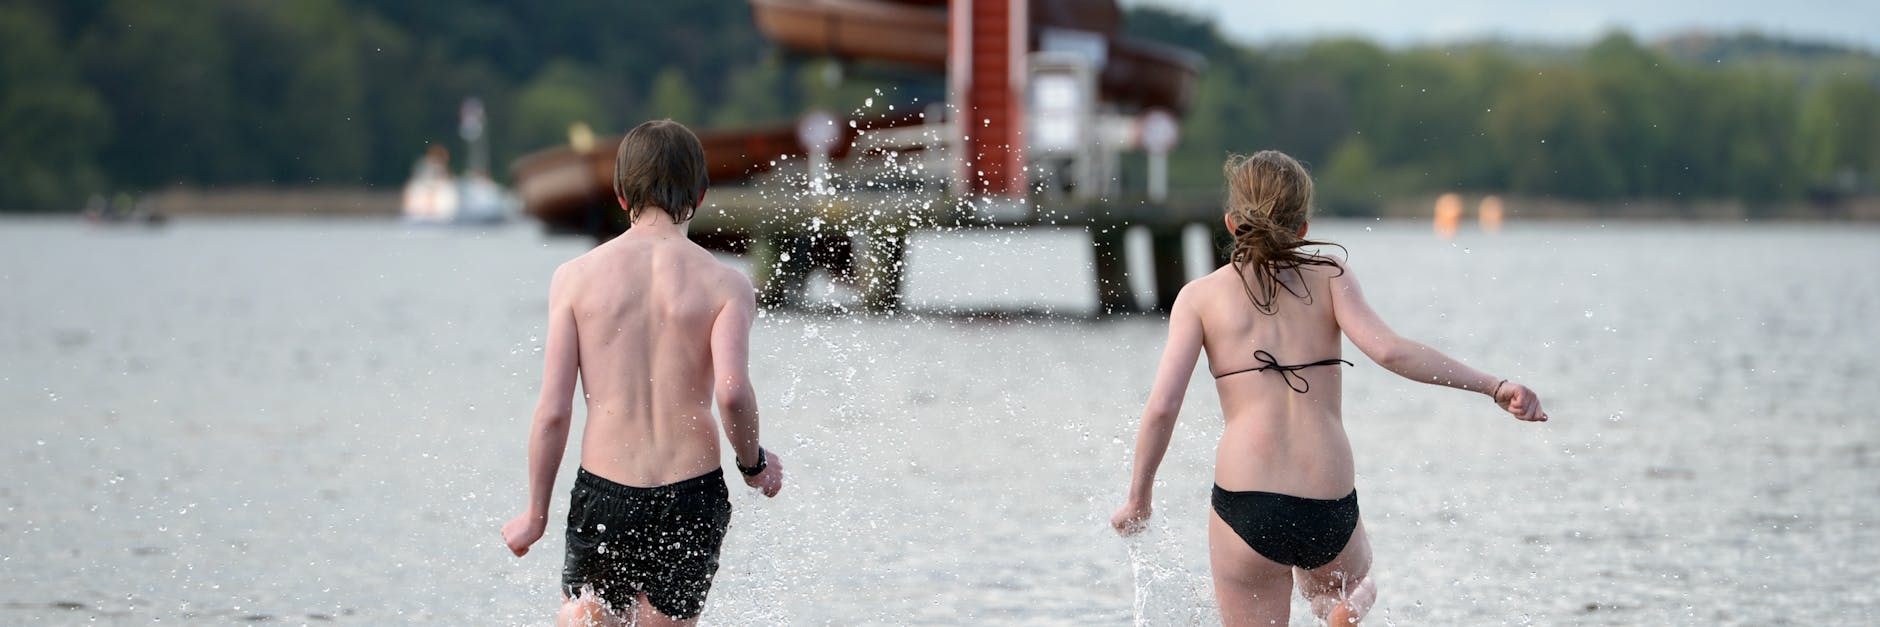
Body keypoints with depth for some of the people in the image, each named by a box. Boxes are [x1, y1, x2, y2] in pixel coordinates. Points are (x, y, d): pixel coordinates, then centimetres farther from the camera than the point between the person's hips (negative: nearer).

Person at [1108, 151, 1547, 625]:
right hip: (1330, 513, 2)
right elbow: (1388, 350, -8)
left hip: (1246, 510, -2)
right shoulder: (1328, 277, 7)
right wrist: (1494, 386, -7)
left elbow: (1162, 406, -1)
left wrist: (1138, 500, 11)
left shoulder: (1201, 296, 6)